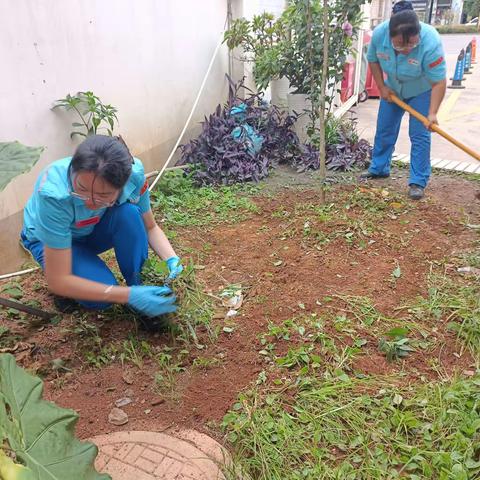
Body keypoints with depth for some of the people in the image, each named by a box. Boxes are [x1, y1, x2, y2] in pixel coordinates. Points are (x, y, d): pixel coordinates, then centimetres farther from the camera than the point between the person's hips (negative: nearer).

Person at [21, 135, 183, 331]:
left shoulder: (133, 172, -30)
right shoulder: (54, 195, -40)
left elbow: (150, 227, -11)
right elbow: (57, 281, -35)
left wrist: (172, 260, -31)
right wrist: (130, 295, -39)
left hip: (93, 229, 4)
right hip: (48, 239, -3)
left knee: (129, 213, -30)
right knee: (102, 295, -28)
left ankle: (136, 284, -11)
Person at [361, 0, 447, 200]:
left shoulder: (431, 42, -37)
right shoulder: (379, 34, -27)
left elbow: (439, 82, -31)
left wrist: (432, 113, -37)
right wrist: (382, 87, -9)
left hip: (421, 91, -3)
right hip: (392, 89, 4)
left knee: (419, 135, -7)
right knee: (384, 130, 10)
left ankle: (418, 182, -1)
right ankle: (379, 169, 27)